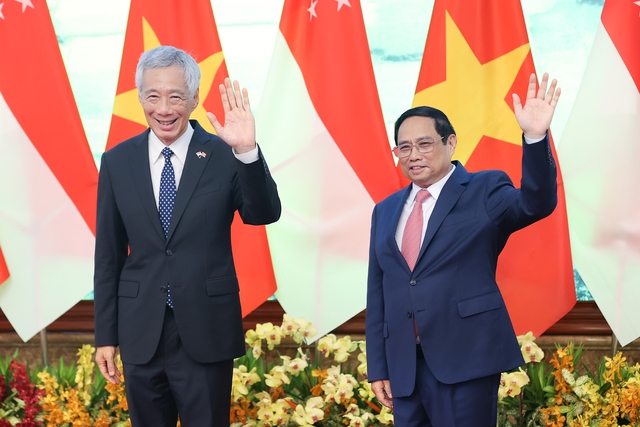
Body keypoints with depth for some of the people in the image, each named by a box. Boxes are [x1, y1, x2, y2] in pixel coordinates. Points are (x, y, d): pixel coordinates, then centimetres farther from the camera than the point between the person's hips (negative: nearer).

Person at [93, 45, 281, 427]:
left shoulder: (223, 155, -5)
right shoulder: (117, 161, 2)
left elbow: (266, 215, -17)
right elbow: (108, 254, 5)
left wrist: (247, 152, -32)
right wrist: (106, 335, 5)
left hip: (206, 335, -2)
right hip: (141, 334, 2)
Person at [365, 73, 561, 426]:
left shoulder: (484, 192, 1)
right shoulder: (385, 211, 15)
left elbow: (536, 204, -19)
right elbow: (376, 292, 15)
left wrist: (535, 137, -34)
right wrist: (378, 367, 11)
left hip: (465, 361, -5)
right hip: (403, 366, 5)